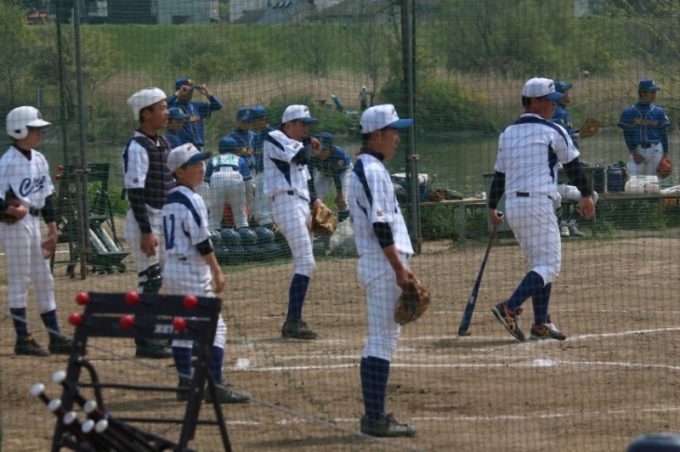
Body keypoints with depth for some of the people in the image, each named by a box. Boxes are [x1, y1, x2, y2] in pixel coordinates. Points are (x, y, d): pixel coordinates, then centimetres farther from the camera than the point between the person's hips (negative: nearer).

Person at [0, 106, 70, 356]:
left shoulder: (39, 160, 10)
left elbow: (47, 197, 15)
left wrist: (53, 230, 13)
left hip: (34, 222, 8)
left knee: (44, 279, 10)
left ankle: (55, 338, 15)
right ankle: (23, 339, 2)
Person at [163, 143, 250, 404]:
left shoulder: (169, 201, 12)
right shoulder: (191, 201, -15)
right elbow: (202, 242, -18)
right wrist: (217, 271, -11)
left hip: (171, 268, 9)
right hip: (192, 271, -9)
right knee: (214, 326, -8)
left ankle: (185, 383, 14)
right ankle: (215, 387, -15)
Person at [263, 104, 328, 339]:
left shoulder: (294, 146, 25)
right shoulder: (274, 140, -4)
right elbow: (301, 157, -18)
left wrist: (313, 200, 11)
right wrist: (308, 143, 2)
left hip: (301, 205, 11)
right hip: (287, 203, -11)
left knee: (303, 264, 11)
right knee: (305, 262, -18)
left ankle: (294, 321, 15)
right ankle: (293, 322, -22)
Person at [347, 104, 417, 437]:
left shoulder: (364, 168, 18)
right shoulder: (373, 170, -13)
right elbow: (380, 225, -21)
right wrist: (399, 268, -21)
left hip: (377, 263, 11)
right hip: (383, 263, -11)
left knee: (381, 339, 13)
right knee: (382, 339, -10)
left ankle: (374, 416, 16)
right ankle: (375, 418, -10)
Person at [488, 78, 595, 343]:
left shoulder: (507, 134, 13)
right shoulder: (552, 131, -5)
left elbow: (499, 174, 14)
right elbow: (573, 166, 2)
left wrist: (492, 208, 21)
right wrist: (586, 196, 14)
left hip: (512, 206, 8)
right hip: (537, 204, -8)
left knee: (540, 264, 16)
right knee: (549, 266, -7)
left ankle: (540, 324, 12)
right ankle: (509, 309, -25)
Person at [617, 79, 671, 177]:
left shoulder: (659, 112, 6)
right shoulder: (629, 112, 2)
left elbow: (663, 133, 8)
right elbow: (627, 134, 1)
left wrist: (665, 154, 4)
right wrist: (633, 152, -8)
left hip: (655, 151, 1)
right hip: (637, 150, -1)